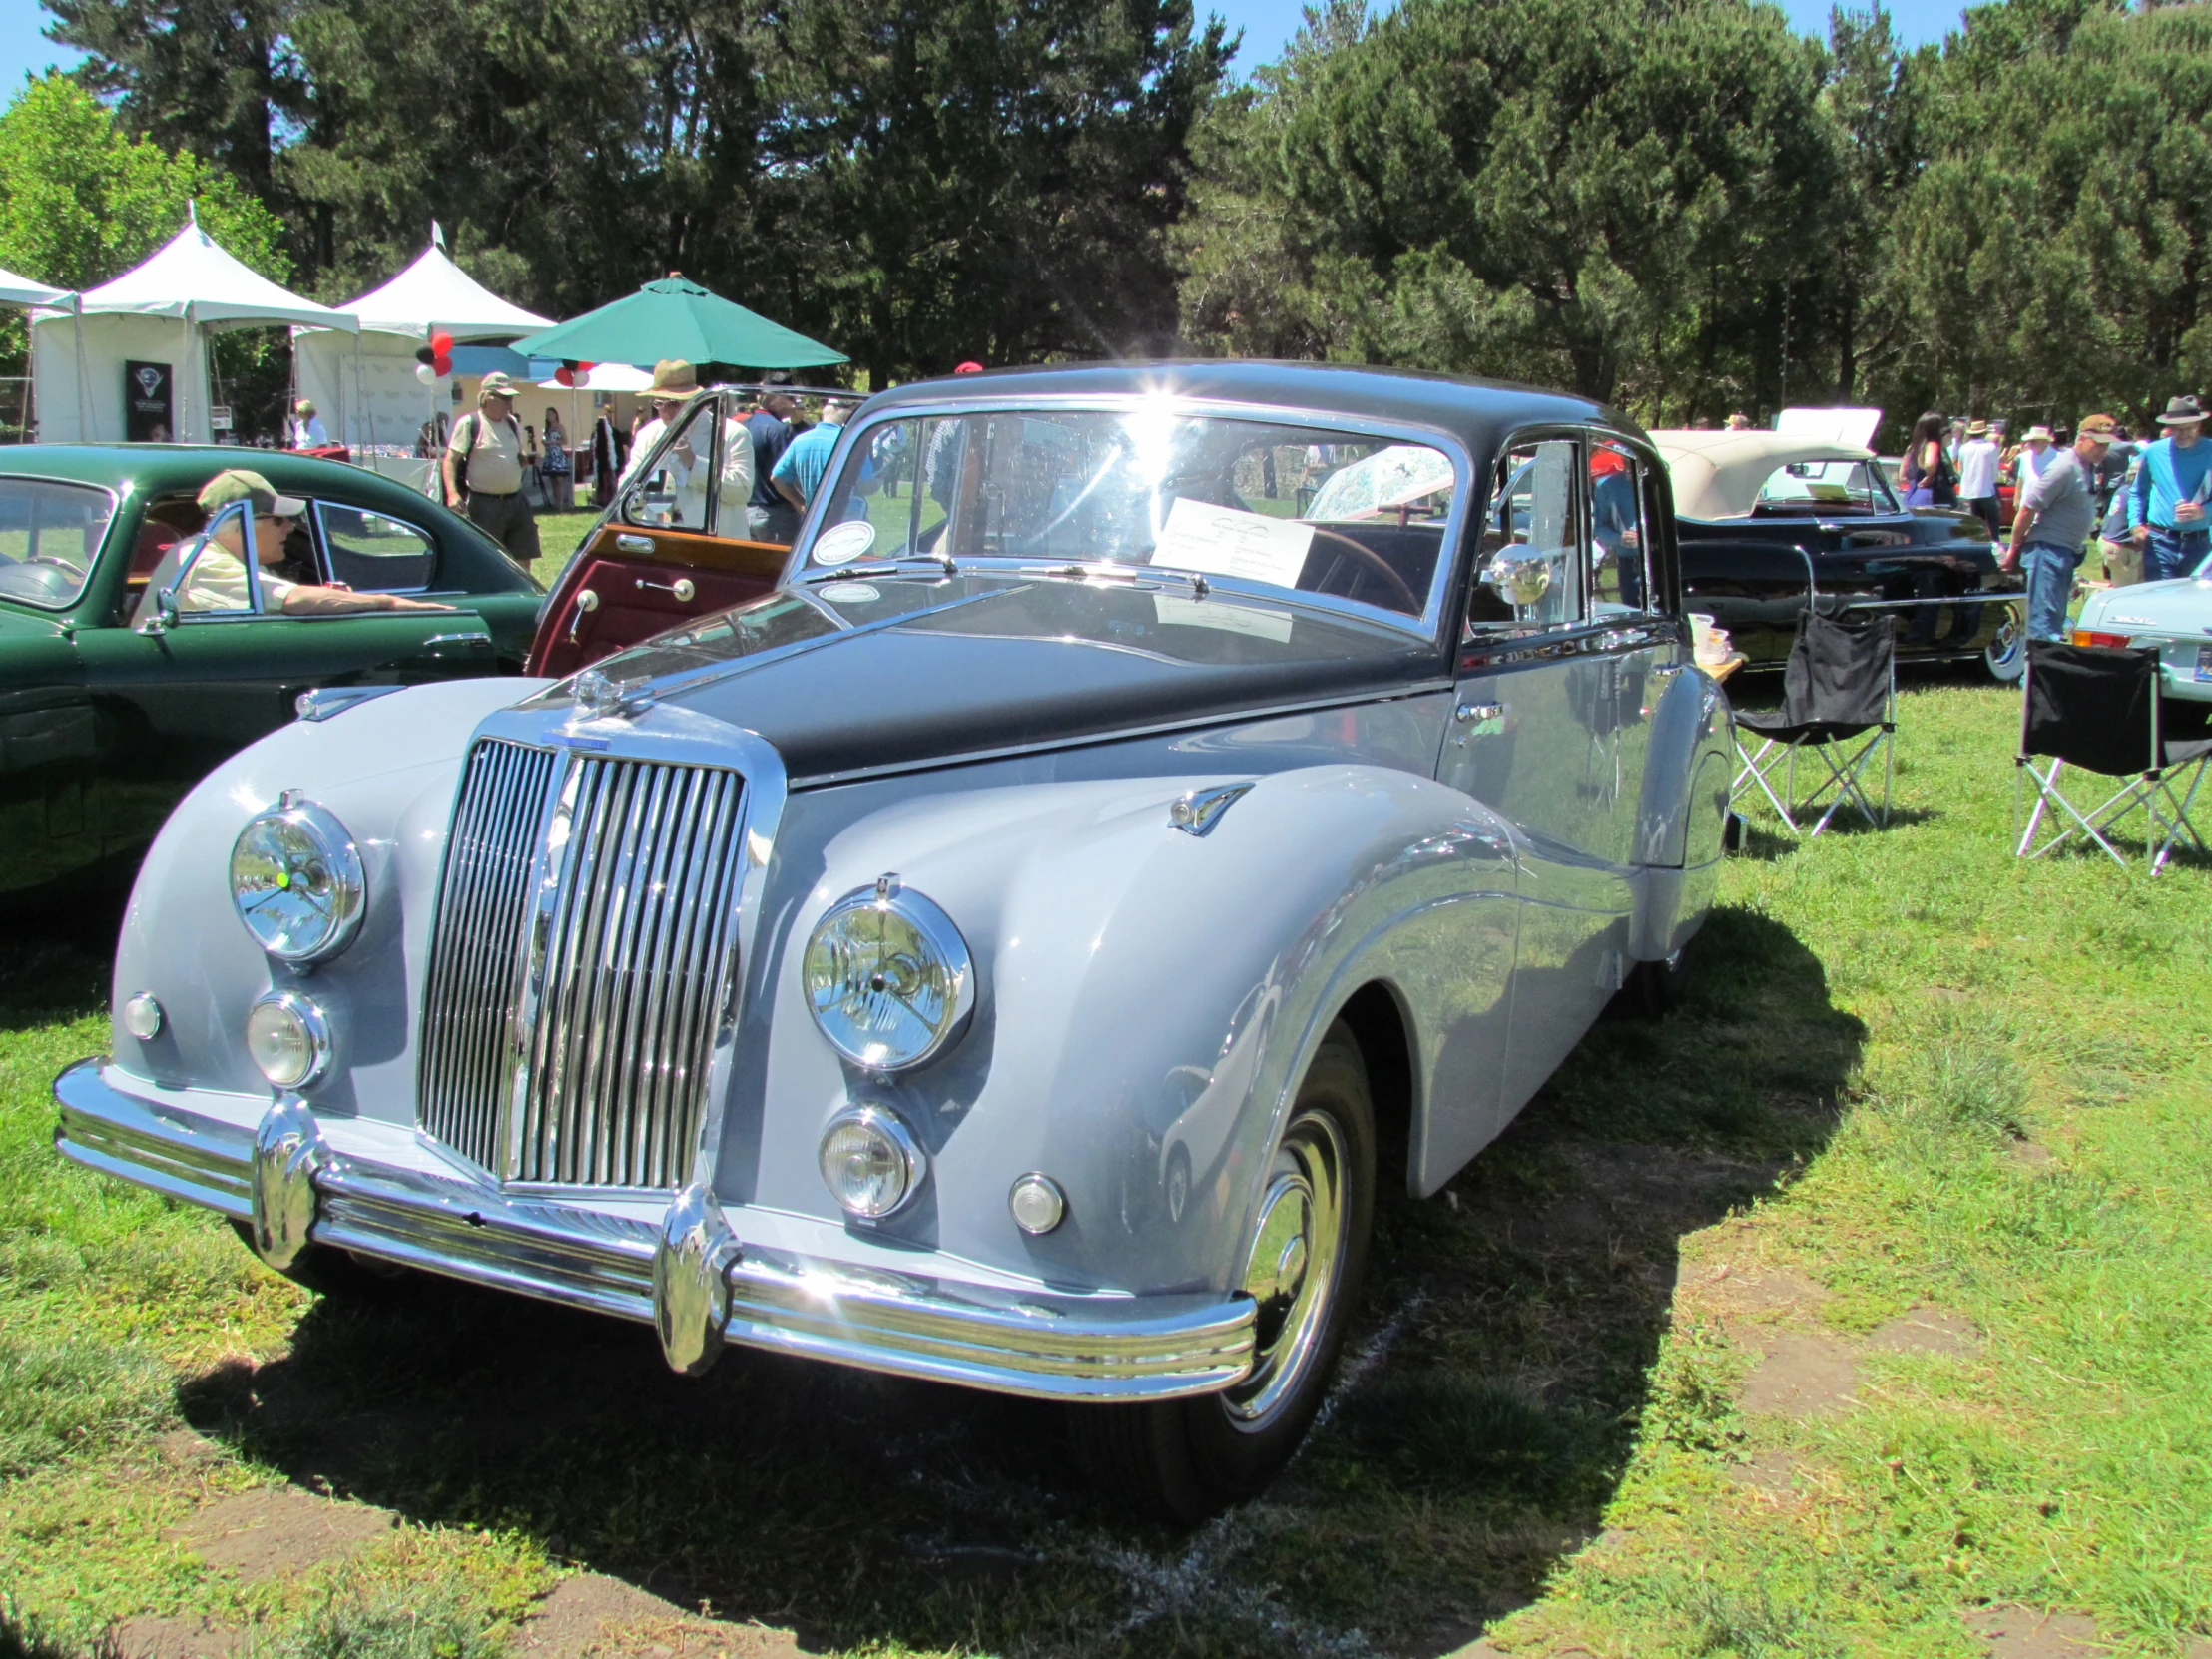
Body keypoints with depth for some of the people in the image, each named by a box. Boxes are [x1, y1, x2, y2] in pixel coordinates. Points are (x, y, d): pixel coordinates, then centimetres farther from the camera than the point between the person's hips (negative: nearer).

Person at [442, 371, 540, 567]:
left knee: (523, 557, 8)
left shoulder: (513, 424, 12)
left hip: (515, 501, 6)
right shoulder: (469, 424, -6)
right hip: (485, 504, -6)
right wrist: (452, 493, -24)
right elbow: (450, 461, -9)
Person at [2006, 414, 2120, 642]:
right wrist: (2014, 550, -14)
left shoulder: (2088, 468, 12)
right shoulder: (2065, 468, -16)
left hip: (2067, 552, 10)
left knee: (2055, 620, 16)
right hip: (2048, 549, -10)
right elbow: (2028, 509, -18)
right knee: (2045, 619, -12)